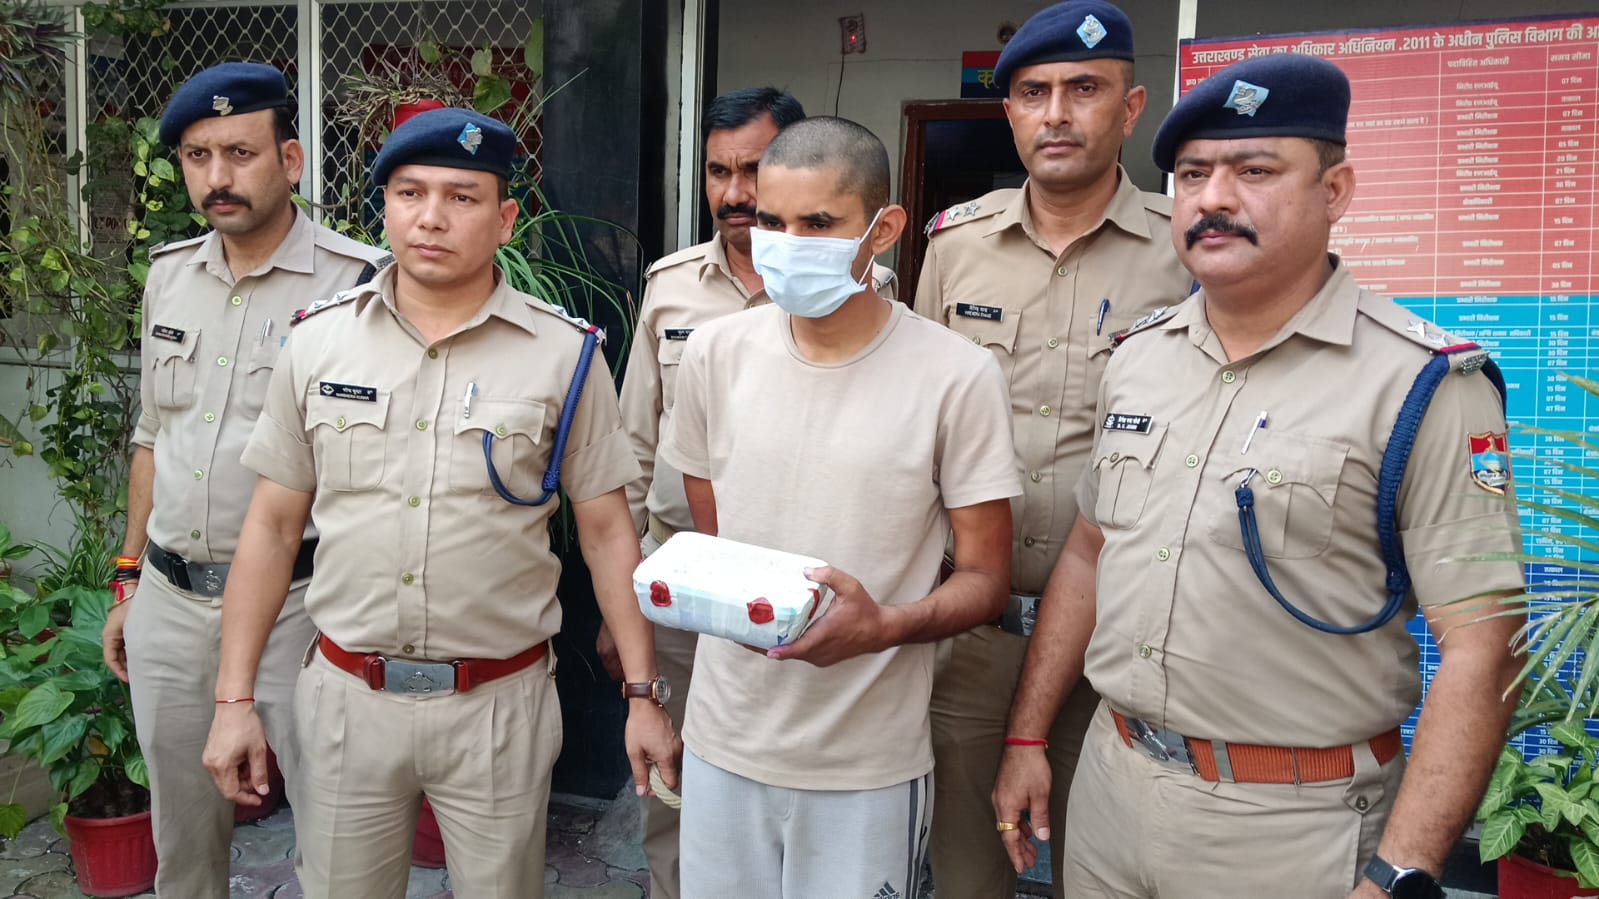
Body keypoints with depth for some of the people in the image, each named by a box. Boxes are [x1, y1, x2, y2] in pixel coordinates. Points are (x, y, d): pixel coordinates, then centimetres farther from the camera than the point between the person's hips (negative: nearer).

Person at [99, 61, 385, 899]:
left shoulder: (355, 282, -12)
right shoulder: (169, 274, 8)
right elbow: (152, 438, 17)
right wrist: (131, 579, 18)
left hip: (298, 603, -5)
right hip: (169, 601, 6)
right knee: (182, 832, 19)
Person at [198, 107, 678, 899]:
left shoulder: (565, 355, -5)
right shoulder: (319, 341, 1)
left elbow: (606, 532, -1)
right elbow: (272, 524, 5)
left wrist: (642, 694, -4)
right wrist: (235, 698, 2)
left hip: (500, 704, -2)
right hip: (345, 696, 2)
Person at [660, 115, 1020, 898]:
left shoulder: (957, 377, -11)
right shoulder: (715, 354, 0)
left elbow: (983, 579, -6)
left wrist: (886, 626, -23)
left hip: (868, 766, -3)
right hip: (723, 743, 3)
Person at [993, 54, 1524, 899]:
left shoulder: (1425, 385, -13)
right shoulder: (1138, 357, 5)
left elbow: (1477, 651, -16)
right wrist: (1027, 738, 10)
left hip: (1292, 828, -5)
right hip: (1110, 785, 6)